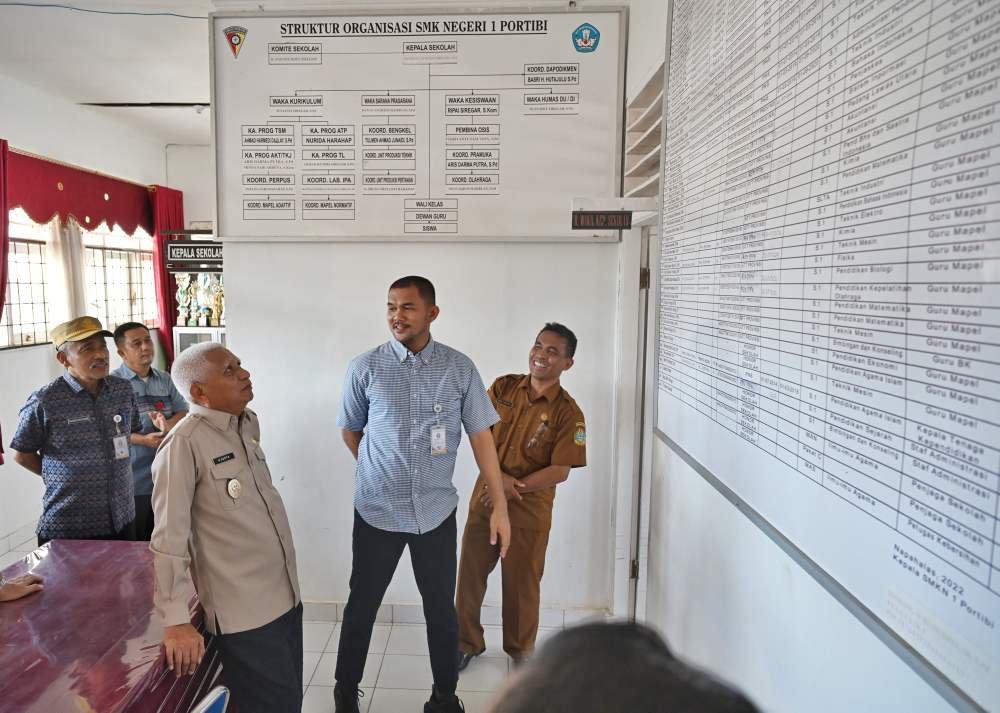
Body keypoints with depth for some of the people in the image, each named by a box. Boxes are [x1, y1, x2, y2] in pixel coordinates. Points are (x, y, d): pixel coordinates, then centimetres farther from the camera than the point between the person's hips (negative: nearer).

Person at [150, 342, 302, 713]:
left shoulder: (249, 423, 5)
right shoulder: (185, 443, -18)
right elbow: (169, 537, -18)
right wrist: (176, 620, -18)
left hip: (286, 596, 7)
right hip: (244, 612, -7)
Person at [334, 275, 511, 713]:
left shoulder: (460, 369, -5)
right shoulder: (364, 368, -6)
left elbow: (481, 437, -2)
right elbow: (350, 430, 9)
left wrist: (500, 505, -5)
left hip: (436, 511, 1)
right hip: (377, 511, 0)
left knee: (441, 608, 14)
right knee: (362, 603, 14)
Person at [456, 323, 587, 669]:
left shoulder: (568, 412, -11)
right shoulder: (503, 387, -2)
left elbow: (560, 470, -14)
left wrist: (513, 488, -18)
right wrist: (499, 477, -17)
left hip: (530, 507, -3)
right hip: (486, 495, 3)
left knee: (522, 582, 12)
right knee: (470, 572, 12)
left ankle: (521, 648, 35)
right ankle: (467, 642, 34)